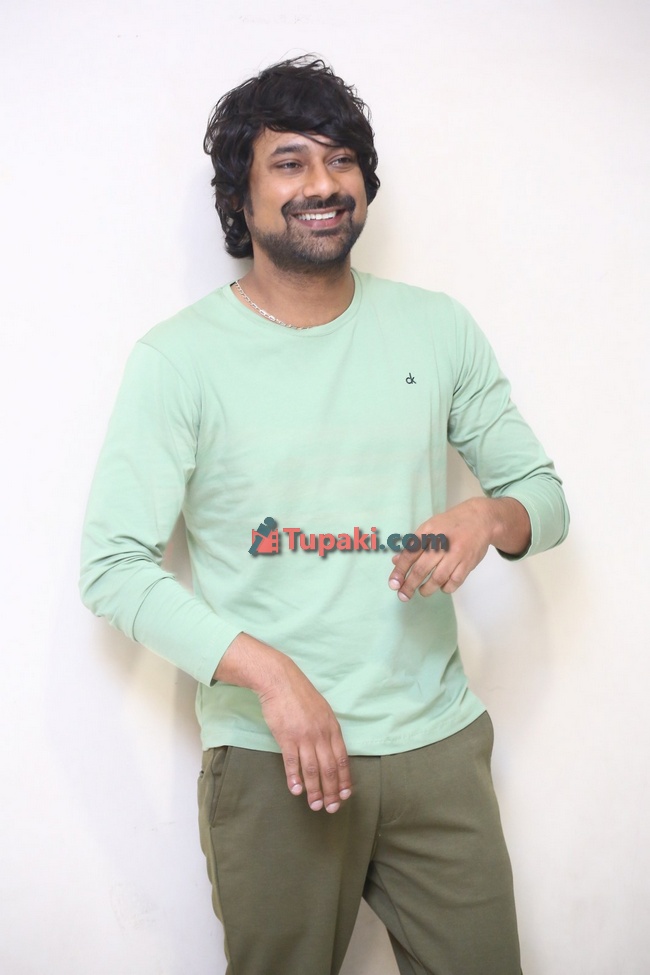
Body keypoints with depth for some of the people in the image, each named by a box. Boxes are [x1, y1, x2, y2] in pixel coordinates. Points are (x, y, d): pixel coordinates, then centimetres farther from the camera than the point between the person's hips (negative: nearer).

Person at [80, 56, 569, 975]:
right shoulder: (180, 357, -6)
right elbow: (113, 565, -9)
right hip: (270, 759, -3)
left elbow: (544, 494, 11)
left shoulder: (438, 328, 5)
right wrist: (267, 671, -21)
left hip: (438, 744, 3)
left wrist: (486, 518, -12)